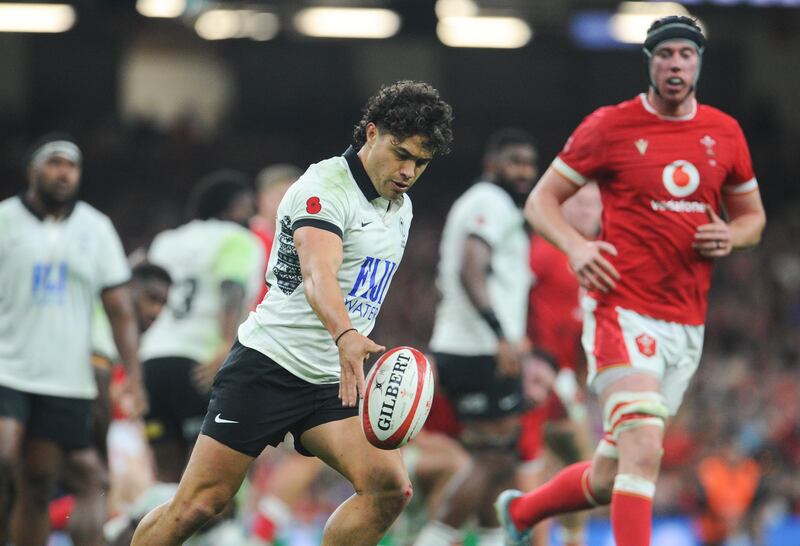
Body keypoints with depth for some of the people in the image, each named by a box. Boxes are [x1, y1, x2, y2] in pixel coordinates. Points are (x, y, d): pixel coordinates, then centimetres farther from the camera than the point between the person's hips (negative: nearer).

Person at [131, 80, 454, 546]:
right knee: (197, 506, -8)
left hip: (332, 384, 7)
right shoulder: (325, 187, -15)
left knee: (390, 488, -17)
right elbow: (318, 275, -33)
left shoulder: (401, 209, 12)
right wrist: (345, 337, -51)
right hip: (269, 365, -7)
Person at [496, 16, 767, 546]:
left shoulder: (725, 133, 10)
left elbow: (753, 216, 22)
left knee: (611, 476, 10)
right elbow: (542, 200, 4)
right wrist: (576, 246, -16)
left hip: (688, 324, 5)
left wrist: (731, 236, -2)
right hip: (624, 310, -5)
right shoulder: (610, 127, -2)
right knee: (643, 452, -23)